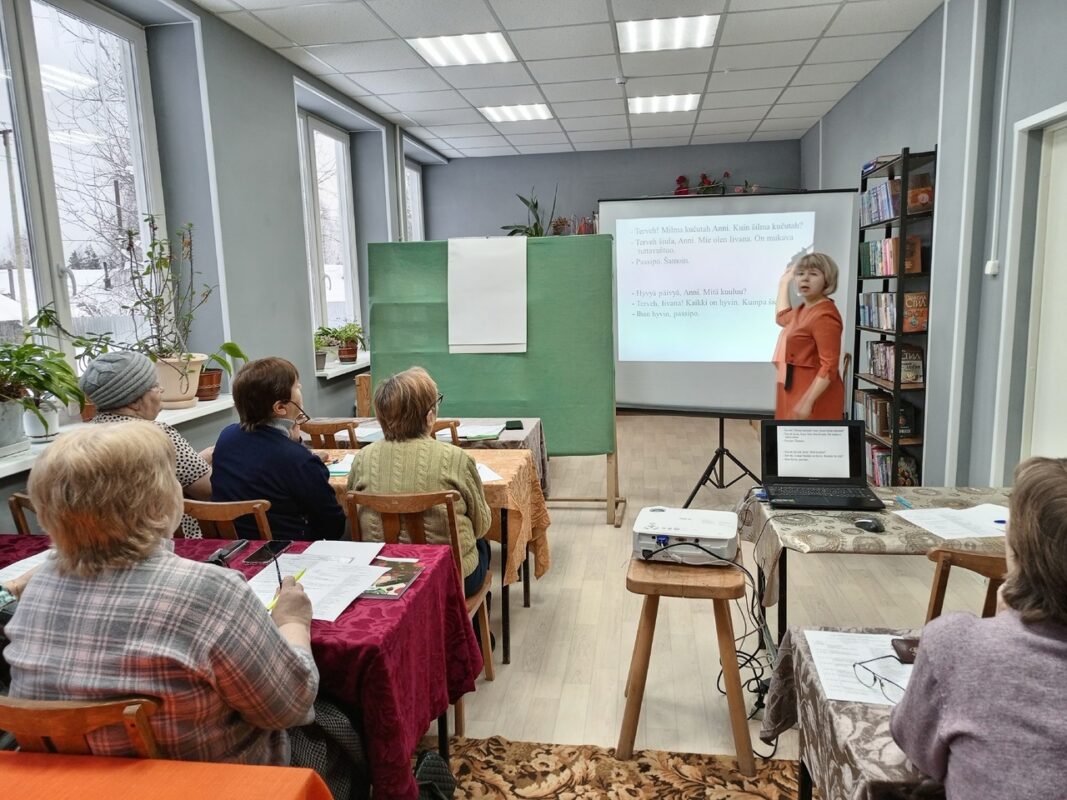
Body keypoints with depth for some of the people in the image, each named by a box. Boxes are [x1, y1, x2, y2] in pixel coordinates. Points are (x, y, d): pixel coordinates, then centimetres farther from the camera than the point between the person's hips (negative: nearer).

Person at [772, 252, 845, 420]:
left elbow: (829, 367, -22)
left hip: (814, 399, -10)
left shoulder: (824, 315, -16)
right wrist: (784, 282, 41)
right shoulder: (804, 309, 15)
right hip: (795, 394, 10)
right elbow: (782, 317, 39)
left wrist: (807, 402, -27)